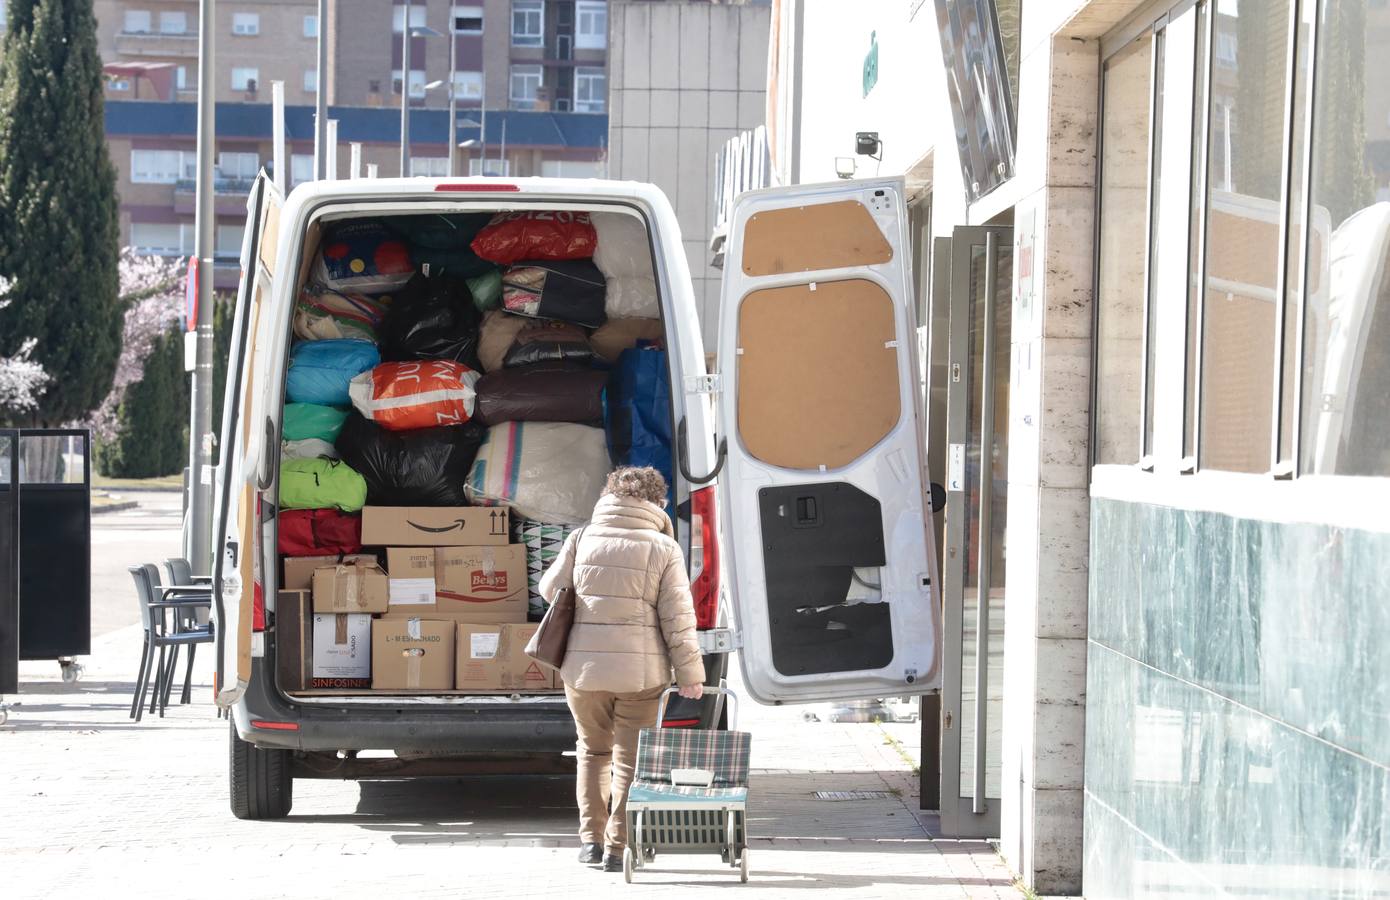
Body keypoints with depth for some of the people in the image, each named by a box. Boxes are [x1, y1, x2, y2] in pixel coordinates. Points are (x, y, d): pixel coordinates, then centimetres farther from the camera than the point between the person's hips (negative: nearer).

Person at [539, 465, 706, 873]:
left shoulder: (582, 538, 1)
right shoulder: (663, 548, -4)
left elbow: (551, 589, 11)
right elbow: (677, 617, -6)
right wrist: (690, 673, -2)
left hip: (583, 667, 2)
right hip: (641, 671, -2)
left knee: (593, 751, 19)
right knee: (631, 760, 8)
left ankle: (591, 837, 14)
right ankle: (618, 848, 6)